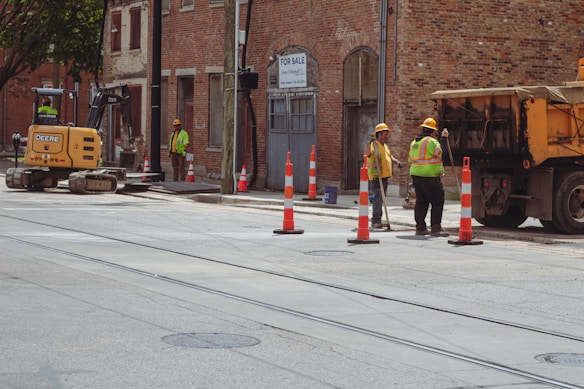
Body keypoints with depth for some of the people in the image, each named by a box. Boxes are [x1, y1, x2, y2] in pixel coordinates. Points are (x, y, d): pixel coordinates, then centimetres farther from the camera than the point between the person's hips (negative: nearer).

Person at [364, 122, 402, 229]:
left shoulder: (386, 146, 16)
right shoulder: (373, 145, -11)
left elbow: (390, 156, 32)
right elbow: (367, 154, -30)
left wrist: (397, 161, 16)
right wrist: (369, 142, -39)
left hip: (385, 176, 9)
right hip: (376, 176, -9)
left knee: (381, 199, 12)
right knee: (378, 197, -14)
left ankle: (377, 220, 18)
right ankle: (376, 221, -12)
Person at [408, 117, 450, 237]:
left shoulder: (414, 142, 16)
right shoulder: (430, 141, -12)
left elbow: (410, 159, 20)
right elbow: (439, 152, -18)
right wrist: (444, 138, -10)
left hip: (416, 174, 9)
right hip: (429, 176, -9)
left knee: (421, 202, 12)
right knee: (437, 202, -4)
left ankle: (420, 228, 12)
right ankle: (435, 228, -8)